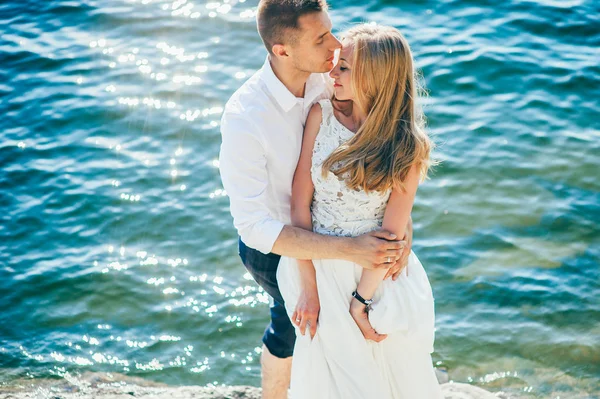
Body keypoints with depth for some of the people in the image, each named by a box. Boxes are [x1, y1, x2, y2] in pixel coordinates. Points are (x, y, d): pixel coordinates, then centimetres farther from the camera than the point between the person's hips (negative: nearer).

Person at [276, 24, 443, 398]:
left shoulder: (409, 146, -15)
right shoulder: (322, 115, -10)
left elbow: (392, 233, -13)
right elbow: (300, 204, -10)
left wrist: (360, 300, -13)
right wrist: (307, 286, -12)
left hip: (376, 270, -1)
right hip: (318, 265, 1)